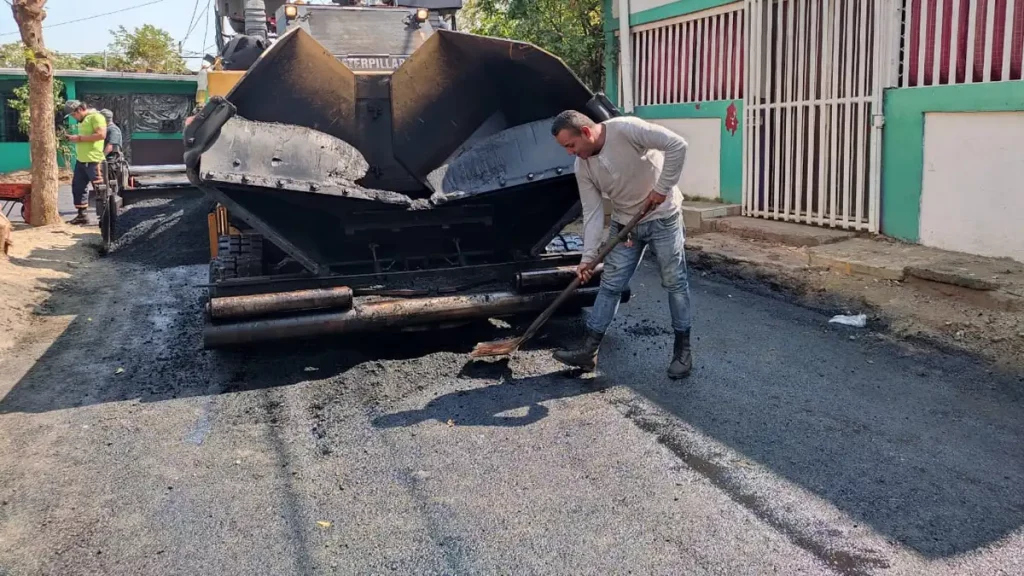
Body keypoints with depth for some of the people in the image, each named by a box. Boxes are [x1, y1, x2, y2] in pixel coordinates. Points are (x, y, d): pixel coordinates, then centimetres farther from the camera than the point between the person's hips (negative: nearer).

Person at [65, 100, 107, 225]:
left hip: (92, 161, -10)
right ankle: (82, 215, 18)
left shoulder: (96, 117, -10)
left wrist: (80, 138, -18)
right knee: (78, 187, 11)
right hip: (80, 160, 10)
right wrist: (75, 138, 12)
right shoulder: (83, 120, 19)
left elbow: (101, 135, -23)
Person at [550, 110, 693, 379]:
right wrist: (588, 256, -9)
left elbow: (677, 145, -26)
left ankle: (683, 350, 15)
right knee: (610, 286, 4)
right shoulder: (583, 168, -7)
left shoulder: (626, 129, -25)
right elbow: (592, 213, -5)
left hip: (662, 218, -5)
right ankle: (588, 351, 7)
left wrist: (662, 188, -23)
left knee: (675, 283, 2)